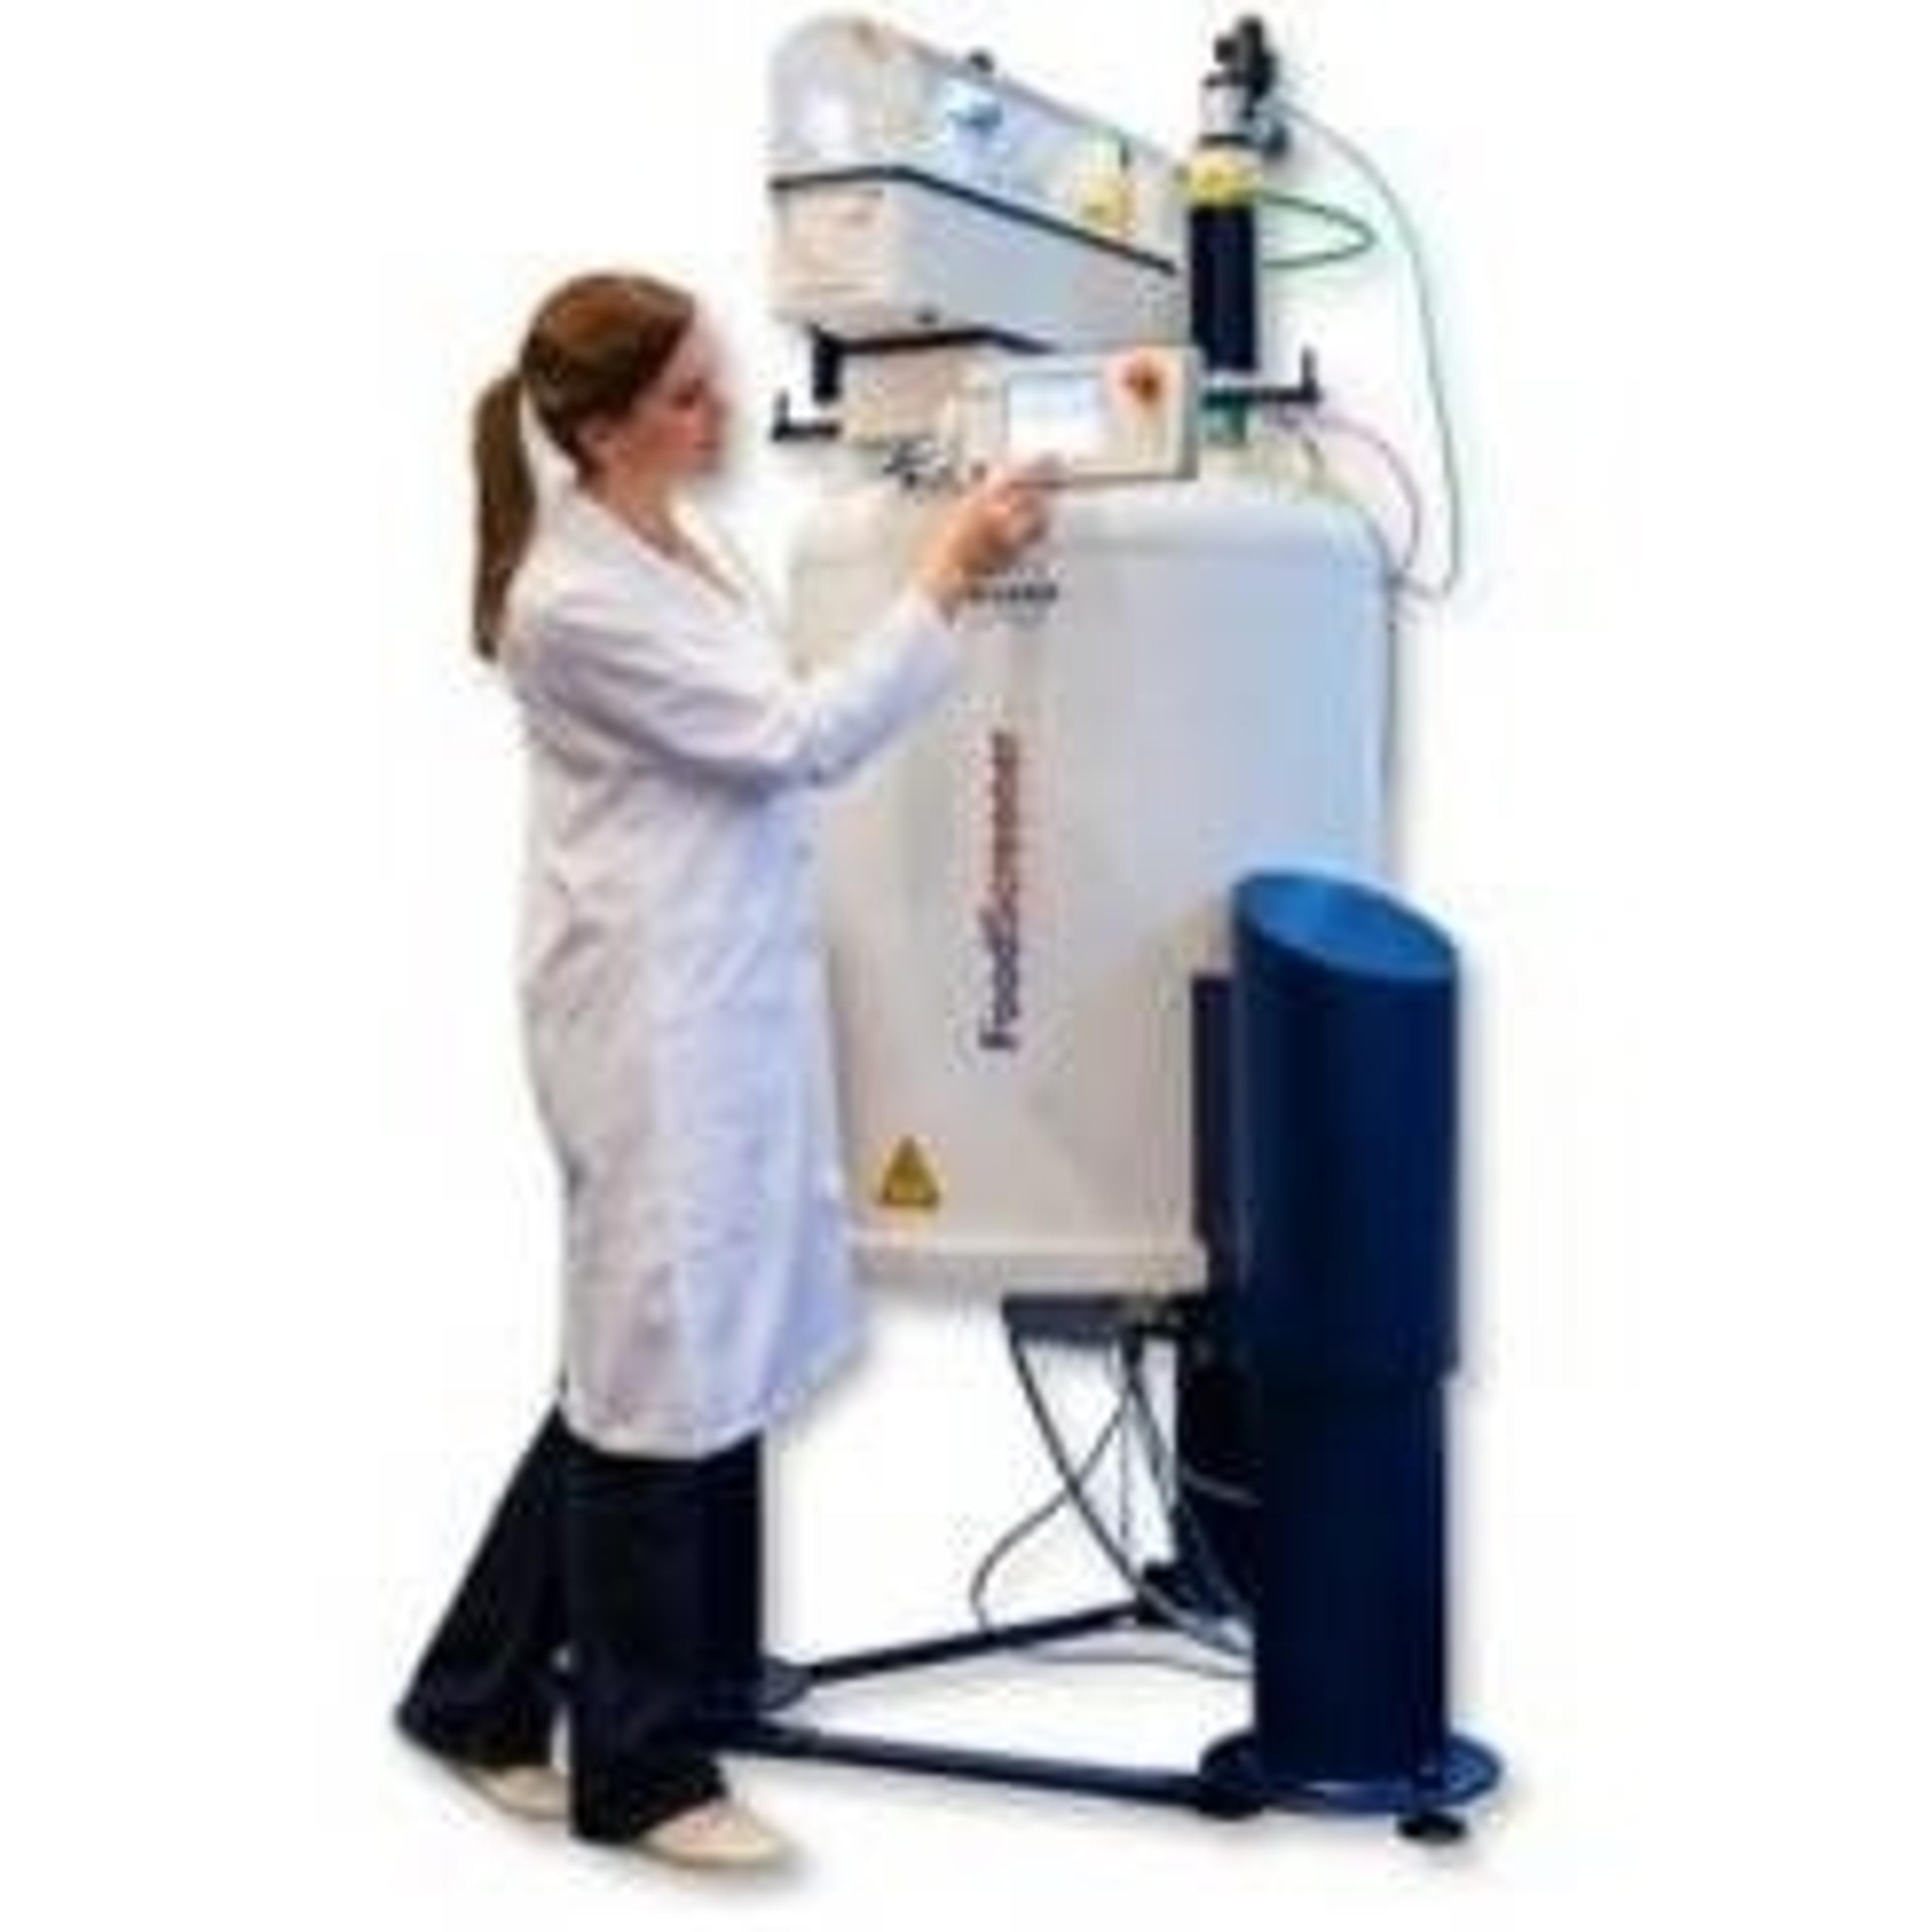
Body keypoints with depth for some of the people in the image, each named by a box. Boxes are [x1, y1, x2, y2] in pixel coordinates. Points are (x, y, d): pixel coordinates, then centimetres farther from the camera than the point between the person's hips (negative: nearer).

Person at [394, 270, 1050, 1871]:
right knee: (668, 1365, 1)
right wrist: (946, 579, -19)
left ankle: (490, 1692, 30)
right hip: (655, 1017, -10)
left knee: (658, 1355, 16)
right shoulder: (575, 599, -18)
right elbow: (800, 740, -19)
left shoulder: (678, 544, 10)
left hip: (727, 995, 10)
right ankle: (638, 1769, 17)